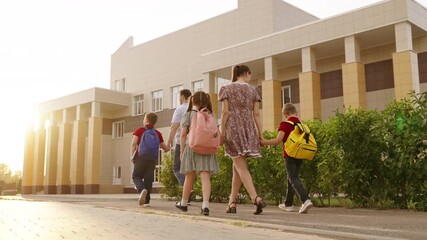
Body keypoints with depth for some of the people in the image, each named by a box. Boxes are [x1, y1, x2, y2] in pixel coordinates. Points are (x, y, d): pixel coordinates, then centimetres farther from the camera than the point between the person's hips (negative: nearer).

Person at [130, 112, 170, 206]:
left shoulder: (139, 130, 2)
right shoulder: (157, 133, 9)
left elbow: (133, 143, -10)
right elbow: (165, 147, 10)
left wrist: (132, 156, -4)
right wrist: (168, 148, 32)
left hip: (141, 157, -3)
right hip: (152, 159, 3)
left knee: (136, 176, 8)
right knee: (148, 178, 7)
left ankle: (142, 190, -21)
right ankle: (146, 201, 6)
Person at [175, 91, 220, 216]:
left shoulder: (188, 114, 1)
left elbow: (183, 134, -3)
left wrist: (182, 152, 2)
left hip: (191, 147, -1)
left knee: (189, 177, 12)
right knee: (205, 177, -6)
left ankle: (184, 203, 28)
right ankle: (205, 205, -18)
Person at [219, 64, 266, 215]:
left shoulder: (226, 89, 3)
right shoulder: (253, 90, 8)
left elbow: (225, 112, -4)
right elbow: (256, 114, 3)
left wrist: (221, 132, -1)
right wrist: (260, 133, 5)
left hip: (233, 128, -3)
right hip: (249, 129, 3)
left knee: (241, 167, -6)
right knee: (237, 166, 12)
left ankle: (256, 198, -24)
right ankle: (232, 203, 16)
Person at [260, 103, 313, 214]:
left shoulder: (285, 124, -9)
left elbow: (278, 140, -16)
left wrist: (263, 142, -9)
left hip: (290, 155, -6)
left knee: (293, 179, -8)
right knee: (291, 178, 17)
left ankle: (306, 200, -28)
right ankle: (288, 204, 26)